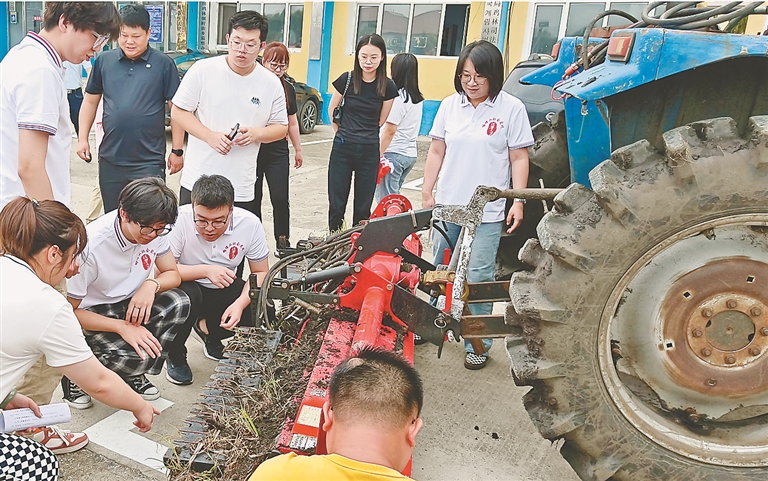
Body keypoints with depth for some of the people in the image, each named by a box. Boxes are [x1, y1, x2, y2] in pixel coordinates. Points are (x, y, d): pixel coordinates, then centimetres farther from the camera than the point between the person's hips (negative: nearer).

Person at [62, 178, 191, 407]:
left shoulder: (154, 230, -14)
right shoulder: (91, 246, -30)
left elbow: (172, 274, -1)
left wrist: (151, 284, -25)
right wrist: (123, 327, -29)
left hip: (130, 305, 6)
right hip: (89, 314, -6)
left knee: (179, 303, -22)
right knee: (134, 356, -31)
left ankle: (133, 373, 0)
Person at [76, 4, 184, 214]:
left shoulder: (164, 64, -3)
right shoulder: (104, 61, 6)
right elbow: (90, 102, 15)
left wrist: (177, 150, -3)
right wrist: (83, 138, 8)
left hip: (149, 161, -3)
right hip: (110, 159, 4)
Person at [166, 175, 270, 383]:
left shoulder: (250, 223, -18)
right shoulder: (180, 220, -26)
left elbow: (260, 273, -9)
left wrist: (240, 303, -25)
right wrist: (205, 270, -36)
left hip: (224, 289, 3)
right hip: (186, 287, -3)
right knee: (186, 296, -37)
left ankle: (210, 331, 13)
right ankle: (175, 356, -5)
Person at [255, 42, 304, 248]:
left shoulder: (288, 89, 9)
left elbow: (292, 122, 17)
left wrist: (298, 149, 20)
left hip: (278, 152, 3)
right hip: (254, 150, -3)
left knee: (280, 199, -1)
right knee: (253, 199, 6)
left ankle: (283, 242, 13)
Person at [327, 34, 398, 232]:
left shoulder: (387, 87, -3)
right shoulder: (347, 79, -4)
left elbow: (381, 120, 10)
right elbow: (332, 109, 11)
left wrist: (363, 134, 12)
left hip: (369, 151, 0)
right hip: (342, 149, 0)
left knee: (363, 207, 7)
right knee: (336, 204, 2)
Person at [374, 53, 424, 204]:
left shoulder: (399, 97, -14)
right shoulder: (418, 99, 10)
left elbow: (390, 130, -16)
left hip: (394, 153, -9)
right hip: (410, 153, 9)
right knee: (394, 195, 16)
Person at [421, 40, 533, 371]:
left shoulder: (511, 109, -4)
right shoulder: (449, 105, 6)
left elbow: (519, 159, -3)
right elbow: (436, 152, 10)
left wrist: (518, 202, -8)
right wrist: (427, 193, 7)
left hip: (487, 211, -4)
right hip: (447, 206, 4)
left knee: (478, 278, 0)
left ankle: (478, 343, 14)